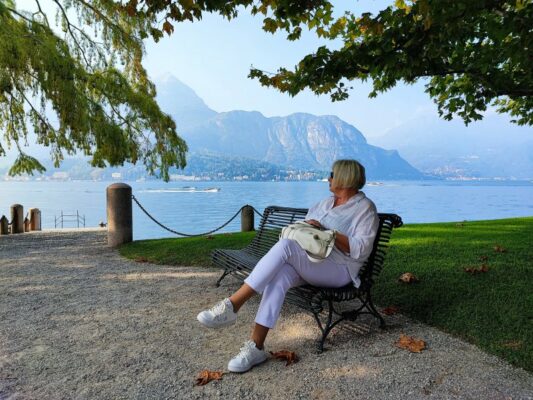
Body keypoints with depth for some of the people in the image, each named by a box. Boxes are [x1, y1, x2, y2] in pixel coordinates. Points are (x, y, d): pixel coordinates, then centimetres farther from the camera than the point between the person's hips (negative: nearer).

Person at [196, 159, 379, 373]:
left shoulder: (365, 208, -2)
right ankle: (256, 346, -31)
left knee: (285, 245, -31)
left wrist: (326, 232, -17)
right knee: (279, 276, -30)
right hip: (308, 262, 6)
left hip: (339, 269, -6)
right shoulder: (325, 203, 21)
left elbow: (361, 249, -12)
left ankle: (231, 305, -34)